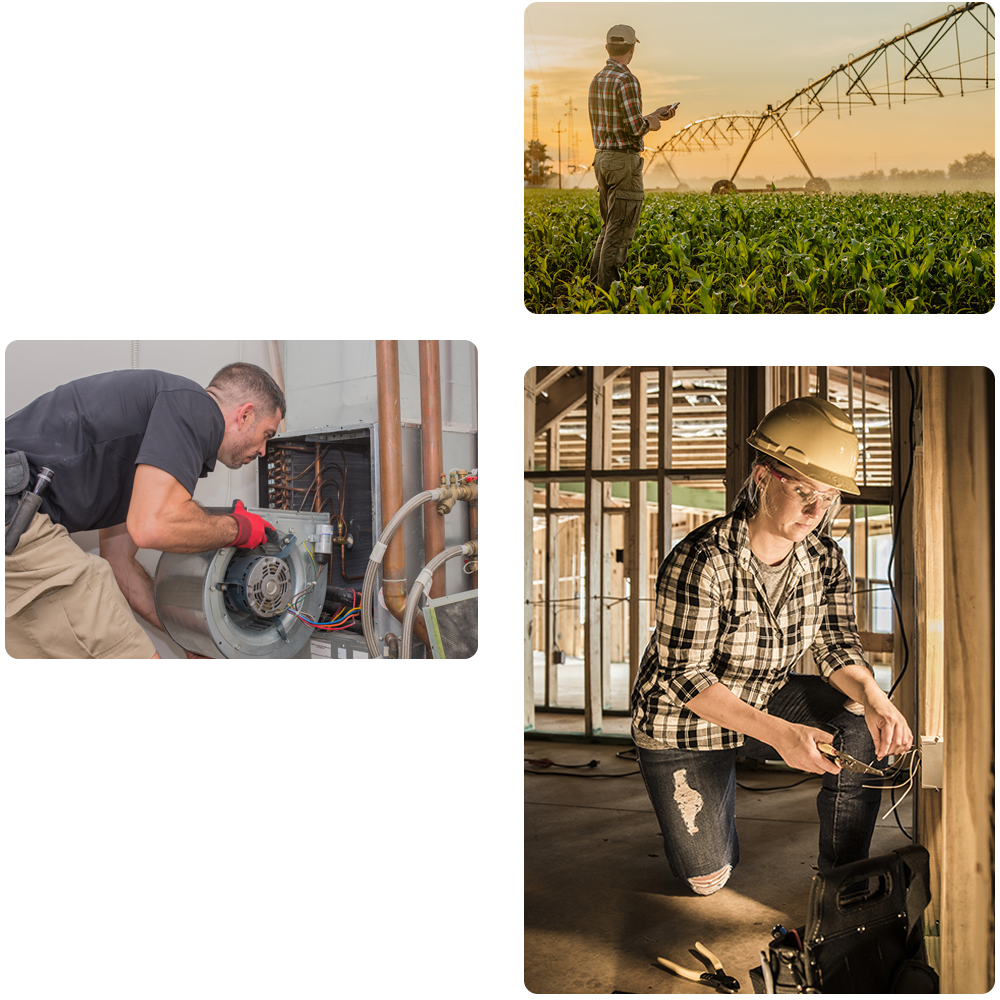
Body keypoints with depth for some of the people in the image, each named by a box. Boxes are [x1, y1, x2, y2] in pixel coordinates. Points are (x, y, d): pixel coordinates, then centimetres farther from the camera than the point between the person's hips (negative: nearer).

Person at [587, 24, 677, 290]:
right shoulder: (627, 81, -16)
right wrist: (650, 124, 1)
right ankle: (607, 293, -4)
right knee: (620, 231, -5)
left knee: (610, 226, 17)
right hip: (624, 162, -9)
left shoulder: (597, 81, 12)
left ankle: (595, 284, 18)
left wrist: (653, 116, 22)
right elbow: (635, 128, -22)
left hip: (602, 159, 9)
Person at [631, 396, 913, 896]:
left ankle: (843, 877, -4)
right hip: (685, 724, -4)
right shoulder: (700, 561, -31)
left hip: (766, 703, 4)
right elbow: (684, 678, -29)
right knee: (707, 878, 1)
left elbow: (836, 646, -9)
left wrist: (872, 698, -33)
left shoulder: (826, 560, -11)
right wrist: (777, 733, -40)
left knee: (865, 725, -23)